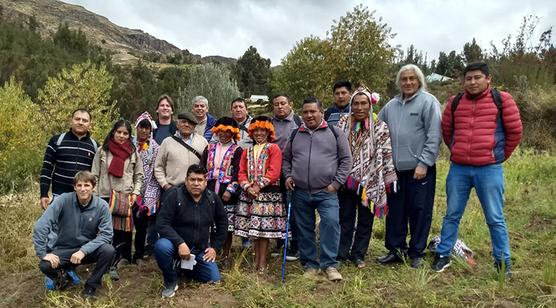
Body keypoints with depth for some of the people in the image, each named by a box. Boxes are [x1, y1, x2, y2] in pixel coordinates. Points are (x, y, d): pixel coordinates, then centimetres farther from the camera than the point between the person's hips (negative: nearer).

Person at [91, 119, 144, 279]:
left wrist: (135, 192, 0)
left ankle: (124, 258, 17)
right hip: (105, 196, -1)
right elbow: (95, 175, 6)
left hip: (126, 196, 1)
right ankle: (112, 265, 2)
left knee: (124, 229, 2)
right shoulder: (102, 151, 6)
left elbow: (139, 175, 12)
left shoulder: (133, 153, 8)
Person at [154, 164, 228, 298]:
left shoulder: (212, 198, -3)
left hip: (200, 249, 4)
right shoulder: (174, 195, -16)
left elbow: (222, 223, 9)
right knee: (162, 246, -36)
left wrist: (215, 247, 4)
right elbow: (162, 223, -20)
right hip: (177, 245, -4)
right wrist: (180, 243, -31)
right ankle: (170, 281, -7)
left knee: (214, 279, -2)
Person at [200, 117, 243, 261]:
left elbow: (237, 172, -5)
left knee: (227, 225, 1)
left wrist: (230, 190, -14)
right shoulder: (210, 148, 16)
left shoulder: (237, 150, 3)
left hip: (227, 193, -3)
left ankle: (225, 255, 15)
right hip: (209, 192, 3)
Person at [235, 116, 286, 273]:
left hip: (268, 193, -5)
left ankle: (262, 262, 3)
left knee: (264, 228, -4)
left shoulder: (274, 148, 1)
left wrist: (259, 186, -15)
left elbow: (274, 172, -10)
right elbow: (242, 172, 9)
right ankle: (256, 260, 19)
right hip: (249, 193, 5)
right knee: (253, 228, 7)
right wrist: (247, 187, -9)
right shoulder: (247, 151, 18)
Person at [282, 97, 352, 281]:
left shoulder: (335, 133, 4)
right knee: (305, 229, 9)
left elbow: (346, 159, 2)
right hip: (300, 192, 3)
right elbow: (286, 159, 22)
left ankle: (329, 265, -3)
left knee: (331, 223, -17)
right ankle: (310, 264, 22)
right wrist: (287, 176, 6)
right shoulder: (295, 135, 13)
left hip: (326, 192, -3)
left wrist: (336, 183, -5)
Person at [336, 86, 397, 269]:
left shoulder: (380, 127, -3)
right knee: (345, 218, 9)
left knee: (365, 220, 10)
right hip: (346, 180, 1)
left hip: (369, 182, -1)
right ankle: (342, 253, 21)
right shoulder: (343, 123, 2)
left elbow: (386, 154, -3)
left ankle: (358, 254, 25)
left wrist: (389, 178, -4)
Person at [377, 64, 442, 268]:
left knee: (419, 211, 4)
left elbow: (434, 136, -11)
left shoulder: (428, 102, -5)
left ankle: (416, 253, 18)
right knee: (395, 211, 11)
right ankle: (395, 249, 25)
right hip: (395, 168, 5)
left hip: (420, 169, -5)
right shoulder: (391, 105, 11)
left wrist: (424, 163, -14)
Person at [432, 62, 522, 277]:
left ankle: (503, 261, 20)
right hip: (458, 169, 3)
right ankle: (443, 255, 23)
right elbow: (446, 132, 18)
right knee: (452, 215, 12)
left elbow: (515, 131, 2)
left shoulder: (502, 100, -1)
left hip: (489, 170, -3)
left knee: (495, 218, 6)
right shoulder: (455, 102, 8)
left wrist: (500, 156, 8)